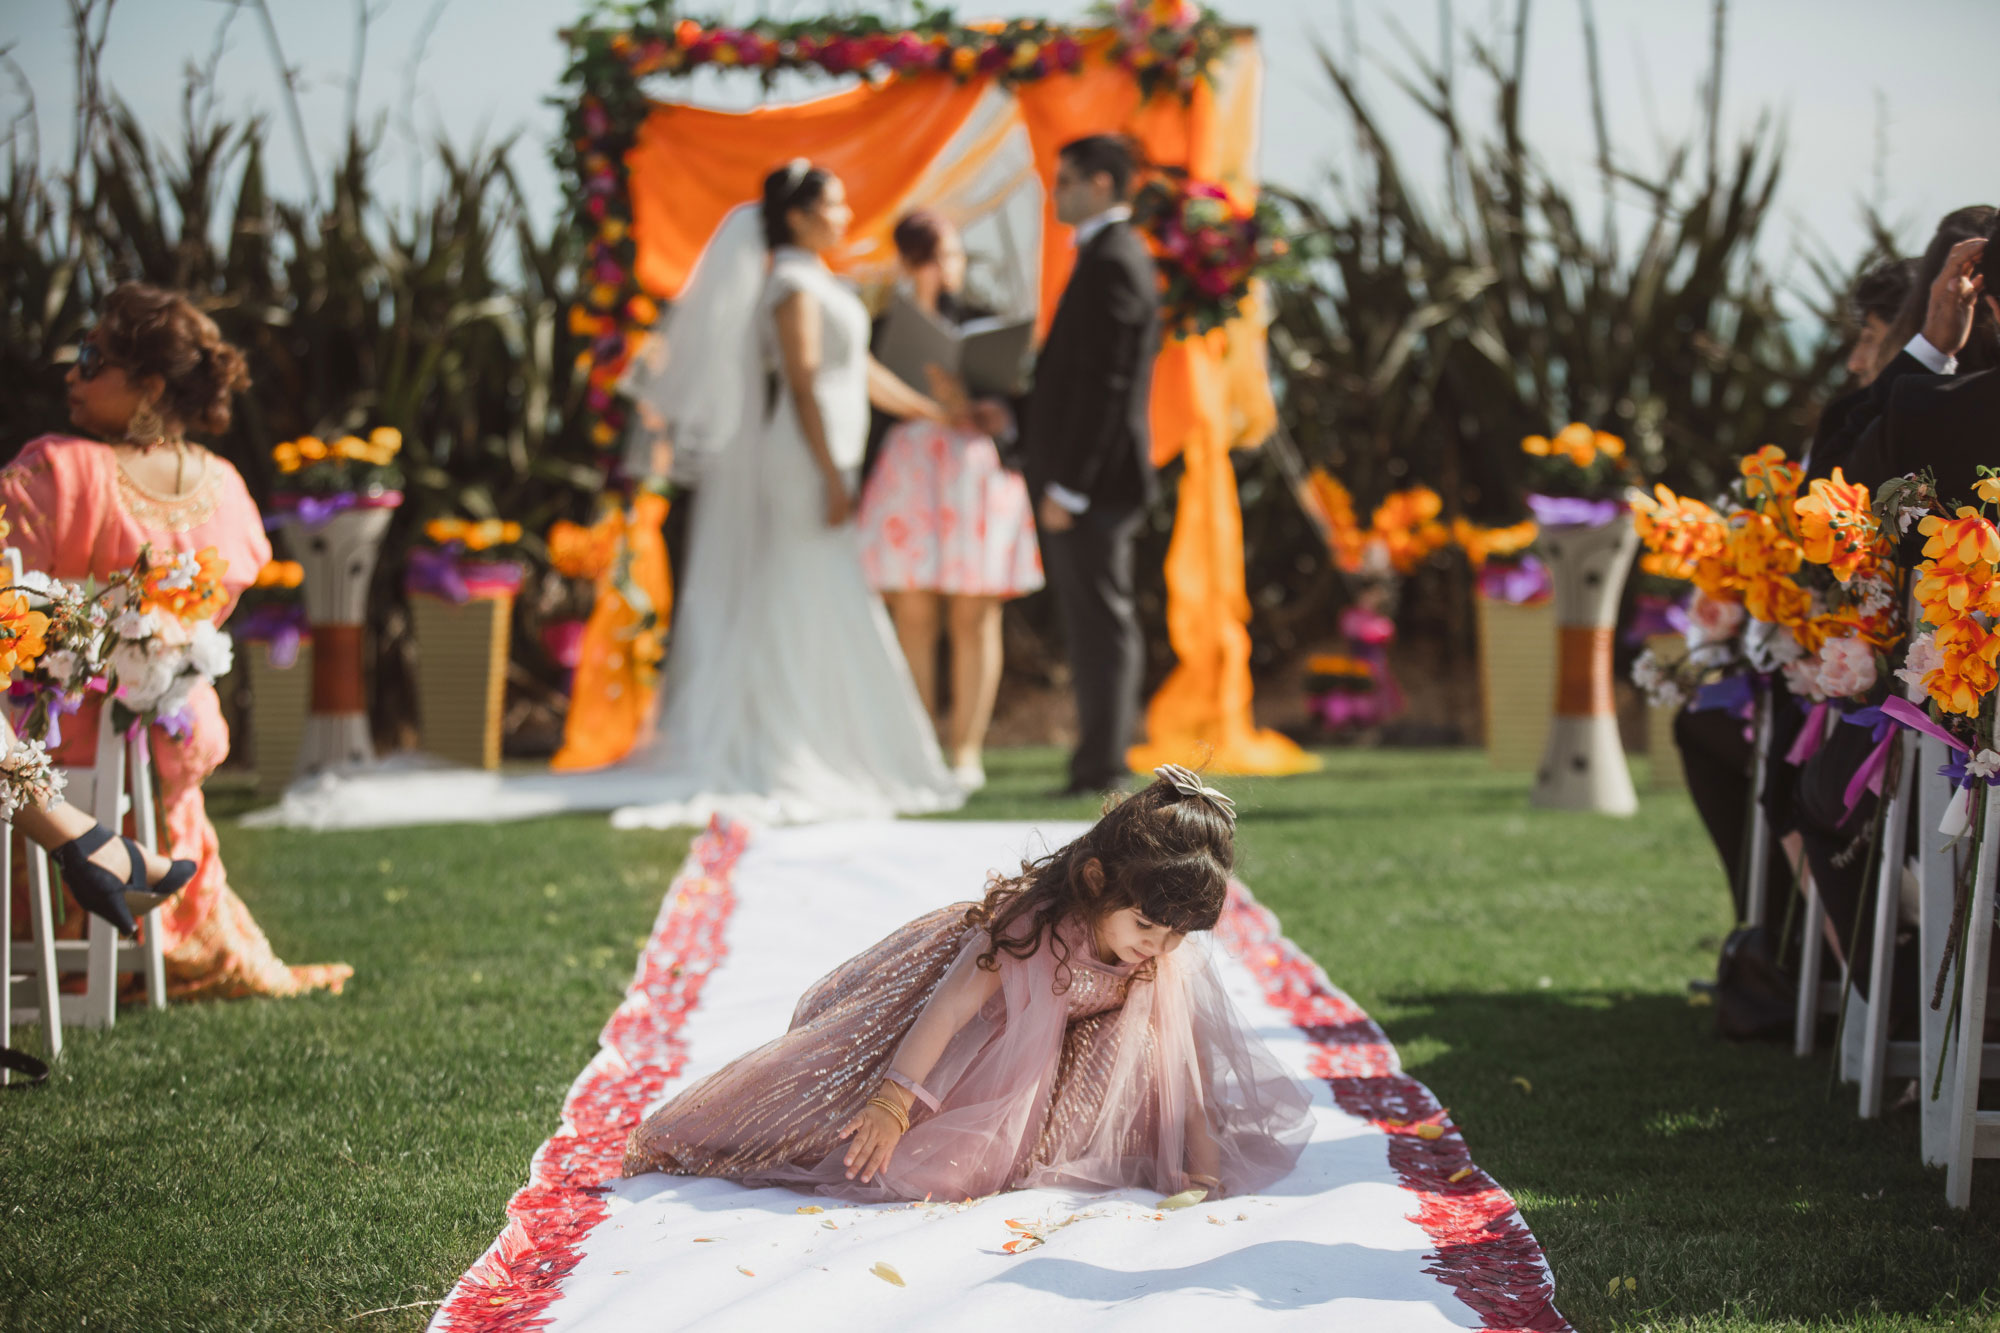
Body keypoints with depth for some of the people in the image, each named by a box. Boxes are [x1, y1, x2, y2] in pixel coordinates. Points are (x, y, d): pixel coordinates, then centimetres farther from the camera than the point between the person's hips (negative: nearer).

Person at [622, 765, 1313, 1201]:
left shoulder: (1172, 962, -23)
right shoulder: (1034, 926, -37)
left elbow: (1183, 1059, -13)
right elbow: (950, 1007, -35)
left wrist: (1202, 1159, -17)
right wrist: (896, 1099, -36)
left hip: (1070, 1051, 4)